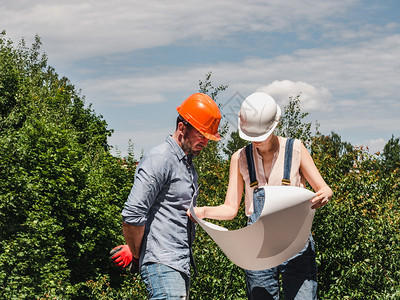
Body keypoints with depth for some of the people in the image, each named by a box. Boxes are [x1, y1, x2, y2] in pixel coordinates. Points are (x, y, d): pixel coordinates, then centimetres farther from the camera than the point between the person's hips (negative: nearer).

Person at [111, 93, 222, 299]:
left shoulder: (188, 165, 20)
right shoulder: (160, 160, -11)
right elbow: (132, 214, -18)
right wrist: (135, 254, -4)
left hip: (181, 264, 9)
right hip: (161, 266, -9)